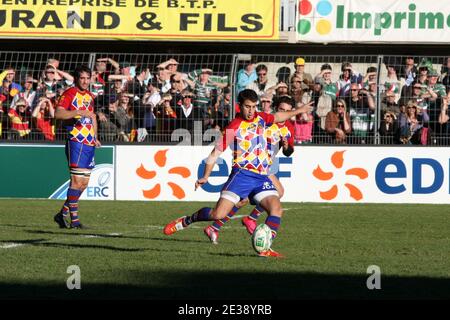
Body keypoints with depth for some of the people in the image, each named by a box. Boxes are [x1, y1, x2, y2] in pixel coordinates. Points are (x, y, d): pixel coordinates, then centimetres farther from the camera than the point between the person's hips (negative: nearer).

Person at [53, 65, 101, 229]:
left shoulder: (89, 96, 17)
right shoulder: (69, 94, -7)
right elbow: (58, 113, -21)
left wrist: (95, 137, 24)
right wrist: (79, 112, -29)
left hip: (89, 143, 8)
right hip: (76, 142, -8)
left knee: (84, 182, 9)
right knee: (77, 180, -12)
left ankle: (63, 213, 19)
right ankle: (74, 219, -10)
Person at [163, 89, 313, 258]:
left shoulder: (260, 118, 12)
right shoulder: (234, 127, -5)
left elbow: (278, 117, 34)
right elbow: (216, 152, -5)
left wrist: (298, 111, 46)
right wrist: (206, 177, -15)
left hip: (262, 177, 5)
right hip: (242, 174, -5)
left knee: (276, 209, -19)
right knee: (218, 214, -14)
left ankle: (266, 248, -18)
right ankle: (185, 221, 9)